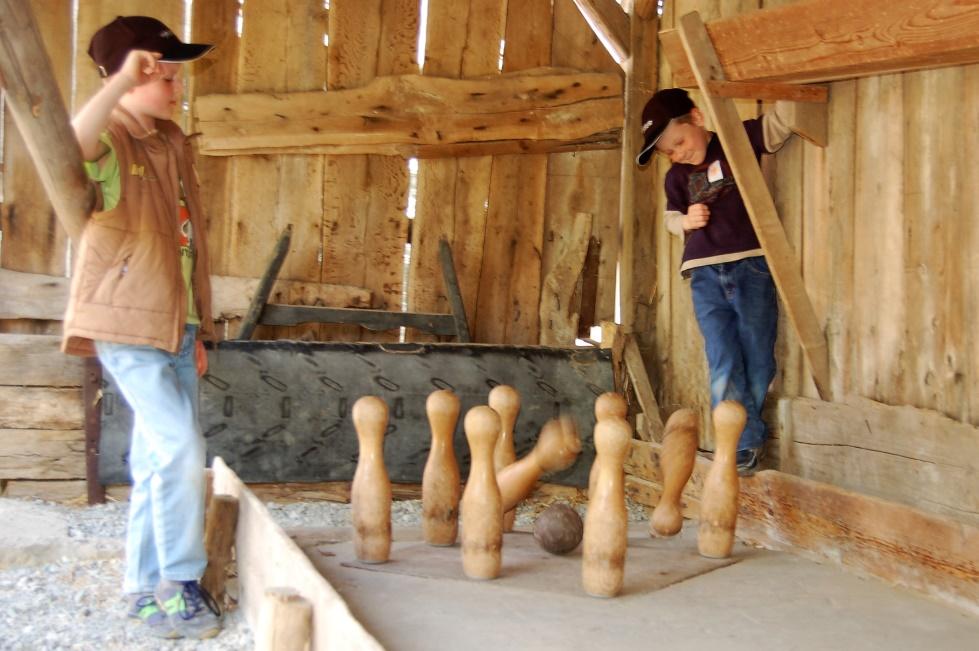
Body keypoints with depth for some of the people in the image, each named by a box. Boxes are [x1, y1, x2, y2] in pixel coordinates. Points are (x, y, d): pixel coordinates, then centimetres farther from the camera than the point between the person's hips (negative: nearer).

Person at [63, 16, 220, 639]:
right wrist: (122, 82, -39)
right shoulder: (109, 143, -11)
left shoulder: (175, 143, 12)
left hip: (177, 326, 8)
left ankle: (147, 586, 24)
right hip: (128, 326, -7)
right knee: (181, 450, -12)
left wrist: (198, 329, 14)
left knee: (159, 460, 12)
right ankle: (179, 582, 7)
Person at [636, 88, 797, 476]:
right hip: (705, 277, 3)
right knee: (723, 371, -5)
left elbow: (781, 123, -4)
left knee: (757, 365, 4)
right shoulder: (676, 177, 11)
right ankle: (746, 448, 2)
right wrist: (687, 221, 1)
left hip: (751, 267, -2)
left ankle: (744, 444, 20)